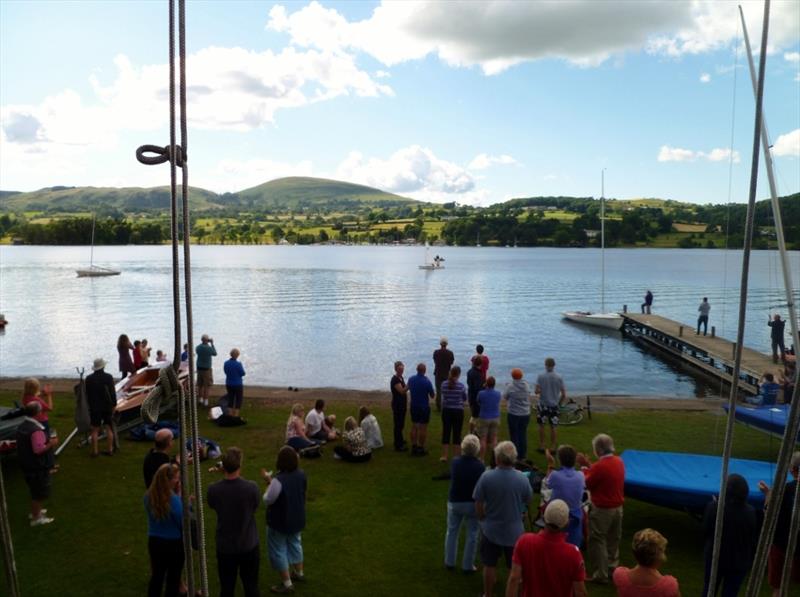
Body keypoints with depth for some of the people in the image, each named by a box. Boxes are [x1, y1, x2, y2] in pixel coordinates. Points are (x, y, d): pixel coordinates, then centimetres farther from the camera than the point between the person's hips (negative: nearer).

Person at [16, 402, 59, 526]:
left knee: (35, 490, 26)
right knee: (39, 492, 6)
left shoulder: (22, 426, 4)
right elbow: (38, 449, -30)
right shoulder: (36, 430, -28)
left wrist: (47, 441, 14)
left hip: (27, 464, 10)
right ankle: (36, 518, 16)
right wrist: (51, 443, -17)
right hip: (37, 466, -10)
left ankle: (35, 511, 41)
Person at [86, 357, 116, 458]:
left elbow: (87, 394, 4)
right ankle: (110, 450, 11)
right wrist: (114, 404, 3)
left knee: (95, 430, 6)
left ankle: (94, 451, 8)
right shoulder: (108, 377, -9)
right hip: (107, 406, 0)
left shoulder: (89, 378, -4)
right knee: (109, 428, 8)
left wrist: (90, 405, 14)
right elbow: (113, 392, -7)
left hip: (95, 407, 0)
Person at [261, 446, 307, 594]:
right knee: (294, 544, 29)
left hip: (279, 521, -6)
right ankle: (299, 573, 46)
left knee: (278, 551, 14)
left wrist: (269, 482, -7)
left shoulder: (278, 480, -34)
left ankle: (287, 584, 25)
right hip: (297, 518, 7)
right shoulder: (301, 474, -13)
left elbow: (267, 501, -21)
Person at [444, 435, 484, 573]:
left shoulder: (455, 462, -13)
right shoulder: (480, 466, -23)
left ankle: (449, 562, 33)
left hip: (454, 502, 3)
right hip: (473, 504, -3)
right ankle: (467, 566, 23)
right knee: (472, 534, 14)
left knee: (452, 531, 21)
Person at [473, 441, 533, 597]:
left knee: (489, 566, 19)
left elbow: (478, 504, -10)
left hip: (491, 530, 0)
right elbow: (528, 502, -1)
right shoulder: (522, 479, -18)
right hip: (514, 531, 0)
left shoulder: (486, 477, -20)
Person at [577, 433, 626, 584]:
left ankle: (600, 575, 13)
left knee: (597, 541, 6)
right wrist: (588, 464, 9)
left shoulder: (600, 466, -27)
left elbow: (587, 484, -13)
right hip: (618, 507, 8)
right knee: (614, 539, 24)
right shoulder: (619, 461, -2)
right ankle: (613, 564, 41)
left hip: (602, 509, -8)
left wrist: (584, 467, -2)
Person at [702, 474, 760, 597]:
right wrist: (751, 560, 11)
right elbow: (753, 539, -3)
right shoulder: (751, 512, -12)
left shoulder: (713, 507, -17)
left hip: (715, 556, -1)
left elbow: (705, 531, -9)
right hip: (739, 561, 1)